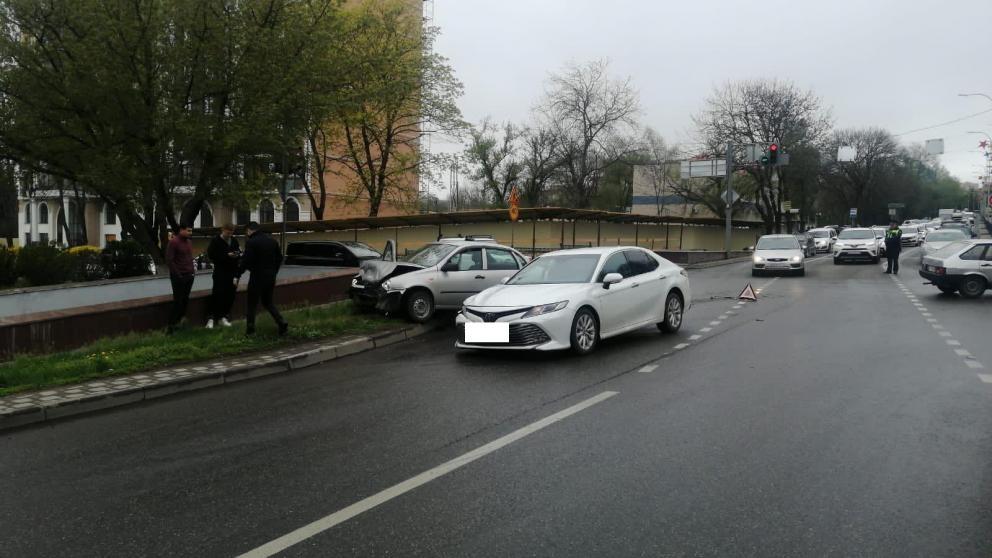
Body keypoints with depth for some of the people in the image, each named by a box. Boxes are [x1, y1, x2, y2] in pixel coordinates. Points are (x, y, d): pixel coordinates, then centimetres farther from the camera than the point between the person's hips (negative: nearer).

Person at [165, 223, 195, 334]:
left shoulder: (189, 242, 12)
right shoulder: (173, 242, -10)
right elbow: (169, 260, -13)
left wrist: (193, 270, 10)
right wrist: (178, 274, -12)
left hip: (189, 275, 7)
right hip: (179, 276, -7)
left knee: (185, 299, 9)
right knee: (177, 300, -3)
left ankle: (179, 322, 19)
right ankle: (171, 325, 5)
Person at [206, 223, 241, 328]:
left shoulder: (234, 241, 9)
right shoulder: (216, 241, -5)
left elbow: (240, 254, 15)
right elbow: (211, 255, -11)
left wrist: (238, 255, -10)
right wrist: (227, 255, -18)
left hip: (232, 272, 5)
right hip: (220, 272, -5)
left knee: (230, 295, 4)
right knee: (217, 294, -7)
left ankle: (223, 317, 15)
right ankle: (211, 318, 1)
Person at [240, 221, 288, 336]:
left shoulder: (251, 242, -14)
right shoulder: (272, 240, 7)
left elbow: (246, 260, -17)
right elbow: (279, 258, 11)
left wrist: (241, 270, -1)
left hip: (257, 277, -6)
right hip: (271, 277, 6)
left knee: (252, 304, 8)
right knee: (268, 301, 19)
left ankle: (250, 330, 12)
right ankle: (282, 323, 5)